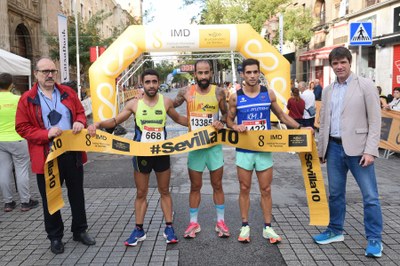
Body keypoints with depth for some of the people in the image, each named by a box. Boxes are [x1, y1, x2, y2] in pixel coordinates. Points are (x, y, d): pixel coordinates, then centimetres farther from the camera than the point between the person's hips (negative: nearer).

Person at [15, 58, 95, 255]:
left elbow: (80, 111, 14)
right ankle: (55, 237, 26)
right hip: (47, 157, -3)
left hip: (72, 153, 3)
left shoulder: (68, 93, 5)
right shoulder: (27, 99, -5)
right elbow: (22, 127, -6)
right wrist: (46, 134, -20)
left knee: (77, 194, 14)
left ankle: (80, 231, 31)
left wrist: (80, 122, -10)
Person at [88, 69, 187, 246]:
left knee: (164, 191, 12)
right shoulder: (134, 104, -5)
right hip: (141, 154, -1)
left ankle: (169, 228, 21)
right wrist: (98, 124, -19)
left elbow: (178, 119, 15)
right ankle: (139, 230, 21)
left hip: (161, 153, 1)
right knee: (141, 193, 9)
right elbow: (115, 121, -1)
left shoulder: (166, 102, -1)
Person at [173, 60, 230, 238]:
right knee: (195, 186, 10)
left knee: (217, 185, 10)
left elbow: (226, 113, 9)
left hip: (214, 145, 0)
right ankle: (193, 223, 23)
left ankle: (220, 222, 24)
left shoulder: (218, 92, -4)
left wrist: (221, 122, -12)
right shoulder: (186, 91, -4)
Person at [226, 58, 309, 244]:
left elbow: (281, 115, 10)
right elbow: (229, 119, 8)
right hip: (244, 150, 0)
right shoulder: (236, 97, -1)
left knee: (266, 190, 6)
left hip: (264, 149, 1)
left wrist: (300, 128, 1)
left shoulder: (268, 94, 1)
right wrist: (235, 127, -15)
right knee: (244, 189, 7)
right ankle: (245, 226, 19)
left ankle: (268, 227, 17)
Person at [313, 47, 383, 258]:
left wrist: (370, 151, -14)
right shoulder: (328, 90, 11)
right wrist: (321, 149, 13)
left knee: (370, 195, 0)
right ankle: (335, 231, 29)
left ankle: (374, 239, 13)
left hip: (357, 147, -5)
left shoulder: (365, 86, -4)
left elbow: (375, 121, -7)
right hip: (334, 147, 5)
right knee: (335, 193, 14)